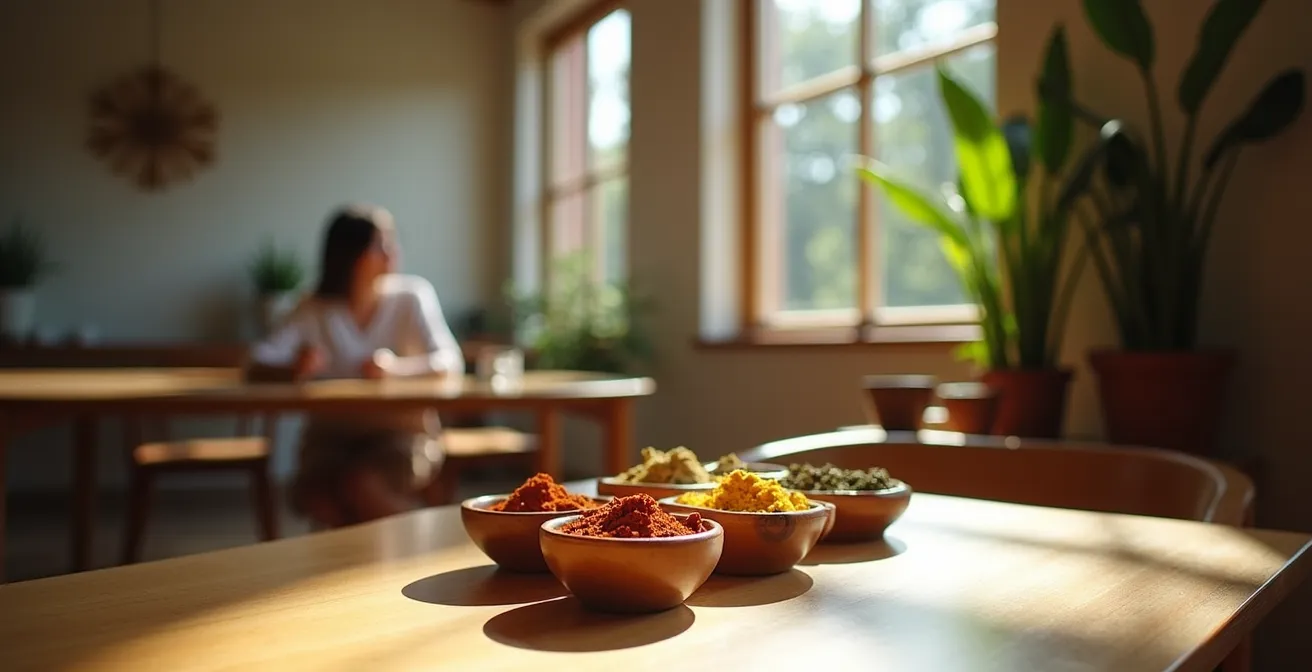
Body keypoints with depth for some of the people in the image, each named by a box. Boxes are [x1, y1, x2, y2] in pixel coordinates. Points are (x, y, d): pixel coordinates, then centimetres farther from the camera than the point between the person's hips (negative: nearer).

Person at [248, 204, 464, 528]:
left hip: (402, 431, -2)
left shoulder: (412, 295, -6)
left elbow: (450, 361, -15)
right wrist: (292, 370, -29)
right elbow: (257, 364, -6)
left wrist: (397, 368, -36)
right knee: (311, 495, -27)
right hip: (332, 433, 2)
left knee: (358, 486, -30)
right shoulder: (315, 310, -2)